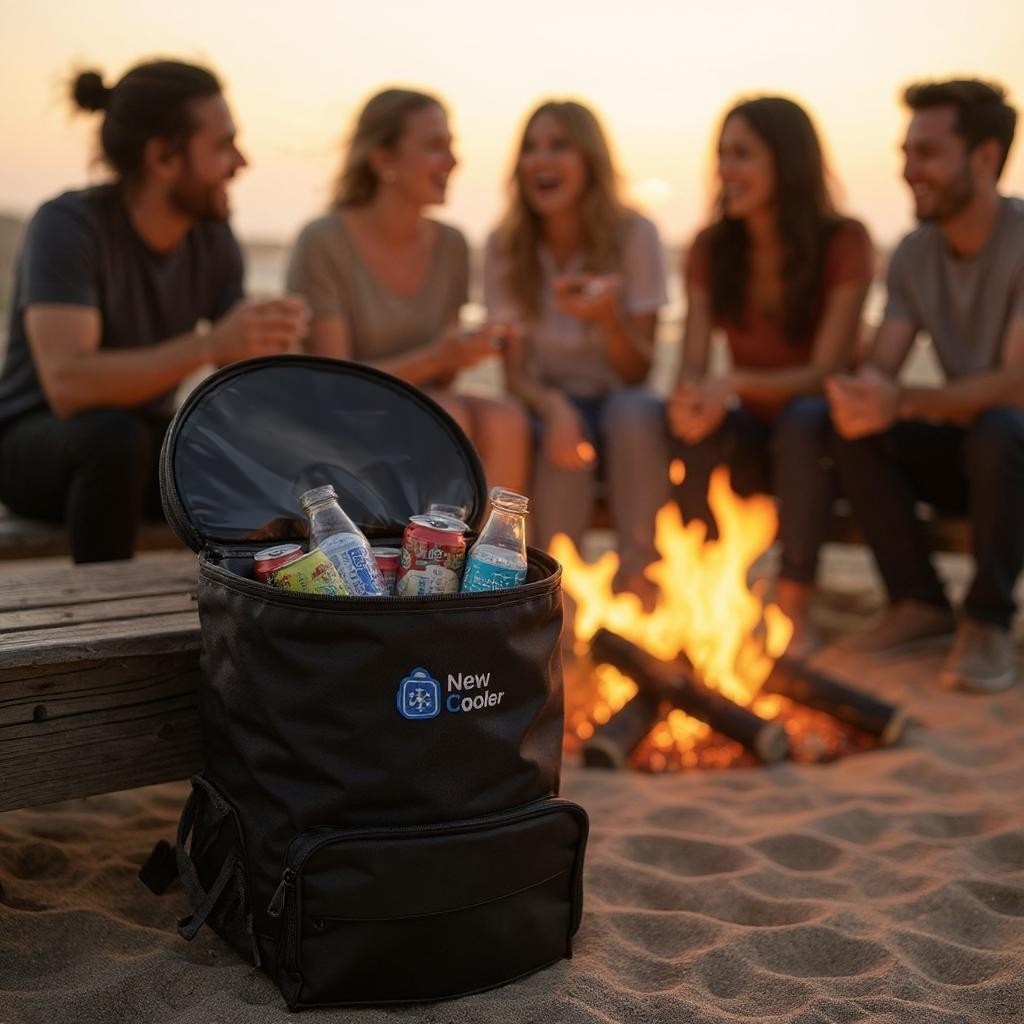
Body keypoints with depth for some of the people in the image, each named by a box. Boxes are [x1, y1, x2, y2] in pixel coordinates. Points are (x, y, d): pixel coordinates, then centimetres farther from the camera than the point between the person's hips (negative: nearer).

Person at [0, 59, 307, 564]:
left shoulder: (214, 237, -5)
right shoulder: (67, 225, -22)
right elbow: (67, 384, -35)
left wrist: (266, 343, -27)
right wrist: (209, 345, -44)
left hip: (150, 445, 5)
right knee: (115, 436, -38)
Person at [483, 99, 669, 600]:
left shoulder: (634, 235, -9)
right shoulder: (504, 246, -6)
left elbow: (637, 372, -10)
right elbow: (516, 371, -6)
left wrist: (608, 318, -31)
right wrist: (554, 406, -29)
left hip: (619, 406, 0)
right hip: (551, 407, 0)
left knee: (635, 411, -34)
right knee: (564, 439, -34)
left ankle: (638, 579, -27)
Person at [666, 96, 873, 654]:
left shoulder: (843, 242, -11)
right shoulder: (710, 248, -1)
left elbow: (825, 371, -18)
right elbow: (692, 366, -9)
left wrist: (736, 383, -36)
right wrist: (691, 397, -34)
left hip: (813, 431, -2)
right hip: (749, 430, 2)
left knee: (803, 419, -36)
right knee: (701, 429, -31)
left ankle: (794, 603, -27)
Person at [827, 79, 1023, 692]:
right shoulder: (915, 254, 0)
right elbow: (879, 370, -6)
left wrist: (903, 403, -41)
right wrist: (861, 395, -31)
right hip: (962, 440, 5)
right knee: (855, 430, -19)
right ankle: (921, 603, -5)